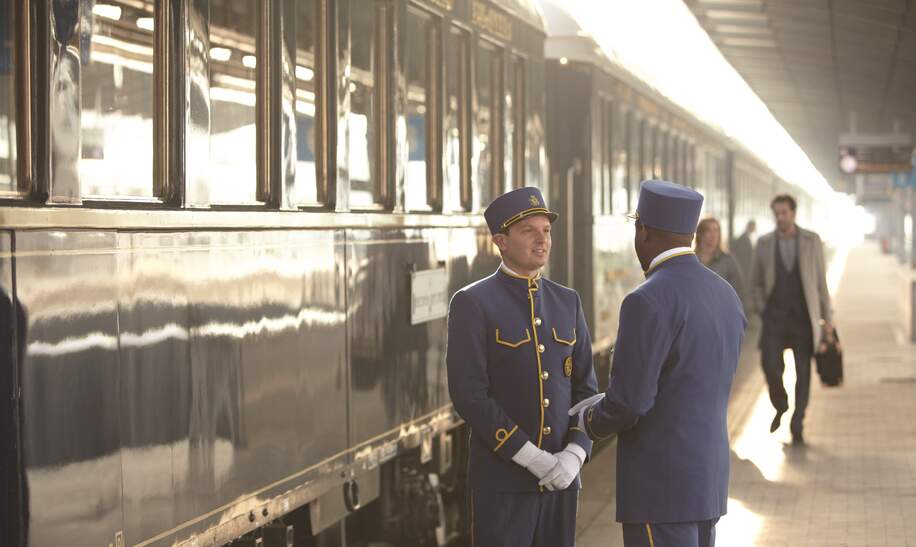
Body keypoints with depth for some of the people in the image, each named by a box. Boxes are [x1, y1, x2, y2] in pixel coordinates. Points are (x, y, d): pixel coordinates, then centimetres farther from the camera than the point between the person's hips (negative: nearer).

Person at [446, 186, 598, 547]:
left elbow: (584, 388, 8)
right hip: (501, 477, -5)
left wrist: (574, 455, -10)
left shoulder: (566, 302, 10)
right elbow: (468, 395, -15)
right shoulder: (472, 304, -8)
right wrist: (531, 457, -19)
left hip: (560, 477, 5)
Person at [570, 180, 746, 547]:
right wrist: (605, 407, 19)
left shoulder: (648, 302, -18)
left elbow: (626, 404, -21)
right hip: (703, 479, 9)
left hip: (661, 486, -9)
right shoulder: (725, 299, 10)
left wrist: (592, 421, 4)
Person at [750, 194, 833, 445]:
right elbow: (755, 282, 12)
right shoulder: (764, 243, 3)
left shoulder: (812, 241, 0)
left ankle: (797, 426, 11)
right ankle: (780, 406, 17)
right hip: (775, 317, 0)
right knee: (770, 365, -13)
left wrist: (827, 318, 2)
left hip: (803, 317, 0)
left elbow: (821, 281, 3)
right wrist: (762, 310, 2)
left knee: (803, 373, 0)